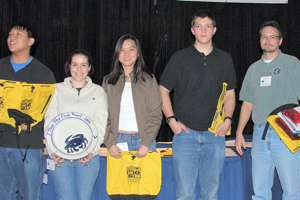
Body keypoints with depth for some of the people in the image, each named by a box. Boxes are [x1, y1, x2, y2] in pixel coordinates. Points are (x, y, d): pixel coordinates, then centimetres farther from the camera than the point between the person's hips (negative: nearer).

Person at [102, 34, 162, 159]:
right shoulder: (108, 82, 8)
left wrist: (146, 144, -9)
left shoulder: (149, 80, 4)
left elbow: (156, 114, -1)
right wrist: (110, 144, -6)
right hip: (118, 141, 1)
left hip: (144, 139, -1)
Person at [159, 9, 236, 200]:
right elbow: (163, 91, 6)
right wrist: (171, 120, -5)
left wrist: (228, 120, -1)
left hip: (215, 134, 2)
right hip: (185, 132, -2)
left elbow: (230, 94, 15)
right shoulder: (180, 58, 4)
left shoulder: (225, 59, 10)